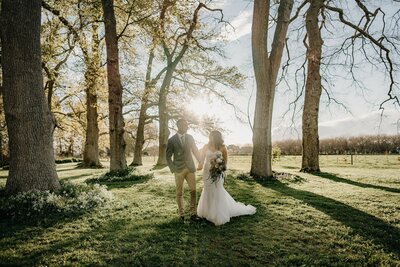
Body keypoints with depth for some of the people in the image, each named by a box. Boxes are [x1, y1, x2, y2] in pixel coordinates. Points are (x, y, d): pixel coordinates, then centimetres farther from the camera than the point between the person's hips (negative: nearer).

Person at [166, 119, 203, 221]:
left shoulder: (190, 137, 4)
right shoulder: (172, 140, -5)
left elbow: (195, 151, 10)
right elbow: (168, 156, 0)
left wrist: (201, 162, 1)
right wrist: (173, 169, -5)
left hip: (190, 168, 3)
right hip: (179, 170, -2)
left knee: (193, 191, 1)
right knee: (179, 193, 7)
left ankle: (193, 214, 10)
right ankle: (181, 214, 19)